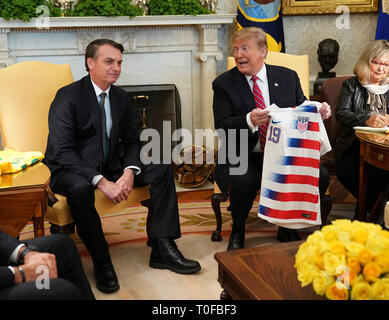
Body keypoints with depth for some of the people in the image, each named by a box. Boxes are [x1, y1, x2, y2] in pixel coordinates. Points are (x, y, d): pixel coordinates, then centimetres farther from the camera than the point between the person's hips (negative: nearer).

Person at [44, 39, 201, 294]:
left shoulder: (121, 97, 5)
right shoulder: (68, 96, -15)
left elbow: (131, 141, 8)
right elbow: (62, 150, -23)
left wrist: (129, 172, -15)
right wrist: (102, 182, -31)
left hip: (109, 167, 6)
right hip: (71, 170, -6)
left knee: (162, 167, -8)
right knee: (80, 188, -39)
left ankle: (162, 248, -10)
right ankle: (101, 261, -19)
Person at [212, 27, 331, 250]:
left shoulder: (288, 77, 10)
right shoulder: (224, 84, 2)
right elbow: (221, 127, -7)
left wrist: (319, 112, -9)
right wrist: (248, 121, -27)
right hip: (243, 157, -2)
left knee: (321, 176, -21)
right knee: (243, 181, -34)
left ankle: (288, 228, 6)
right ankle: (238, 232, 1)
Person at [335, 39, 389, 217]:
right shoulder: (351, 85, 14)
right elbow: (341, 114, -1)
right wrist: (367, 120, -19)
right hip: (354, 144, 0)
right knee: (346, 171, -31)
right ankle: (373, 206, -7)